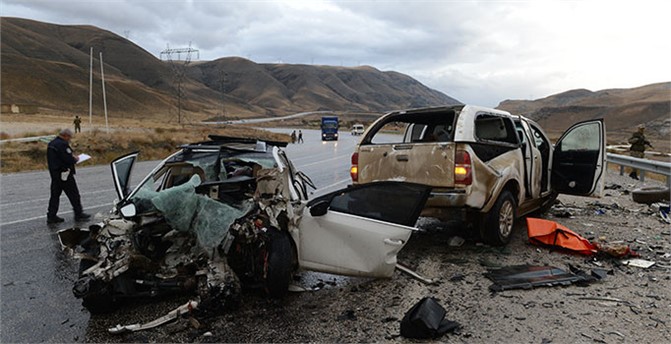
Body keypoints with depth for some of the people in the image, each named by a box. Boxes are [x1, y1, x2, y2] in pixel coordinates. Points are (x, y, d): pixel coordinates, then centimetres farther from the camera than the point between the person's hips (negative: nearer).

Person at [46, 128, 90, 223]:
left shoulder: (51, 143, 14)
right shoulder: (63, 144, -18)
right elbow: (69, 160, -22)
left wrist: (72, 156, 11)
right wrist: (75, 159, -2)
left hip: (54, 173, 9)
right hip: (64, 174, -9)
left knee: (55, 194, 12)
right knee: (73, 194, 1)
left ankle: (51, 216, 14)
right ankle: (78, 214, 8)